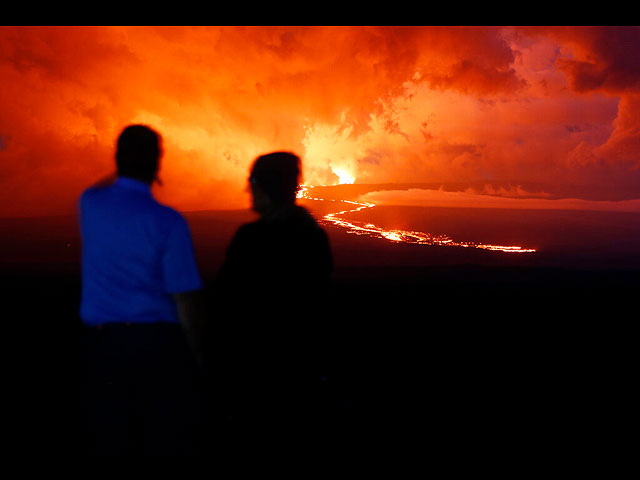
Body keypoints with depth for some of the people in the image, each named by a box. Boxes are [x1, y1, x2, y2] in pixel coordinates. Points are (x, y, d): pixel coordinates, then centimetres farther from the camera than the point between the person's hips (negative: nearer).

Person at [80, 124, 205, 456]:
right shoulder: (168, 222, -14)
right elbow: (184, 298, -13)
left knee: (111, 438, 11)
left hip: (102, 341, 4)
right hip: (157, 341, -4)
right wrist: (196, 354, -4)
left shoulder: (90, 204, 0)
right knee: (169, 438, 7)